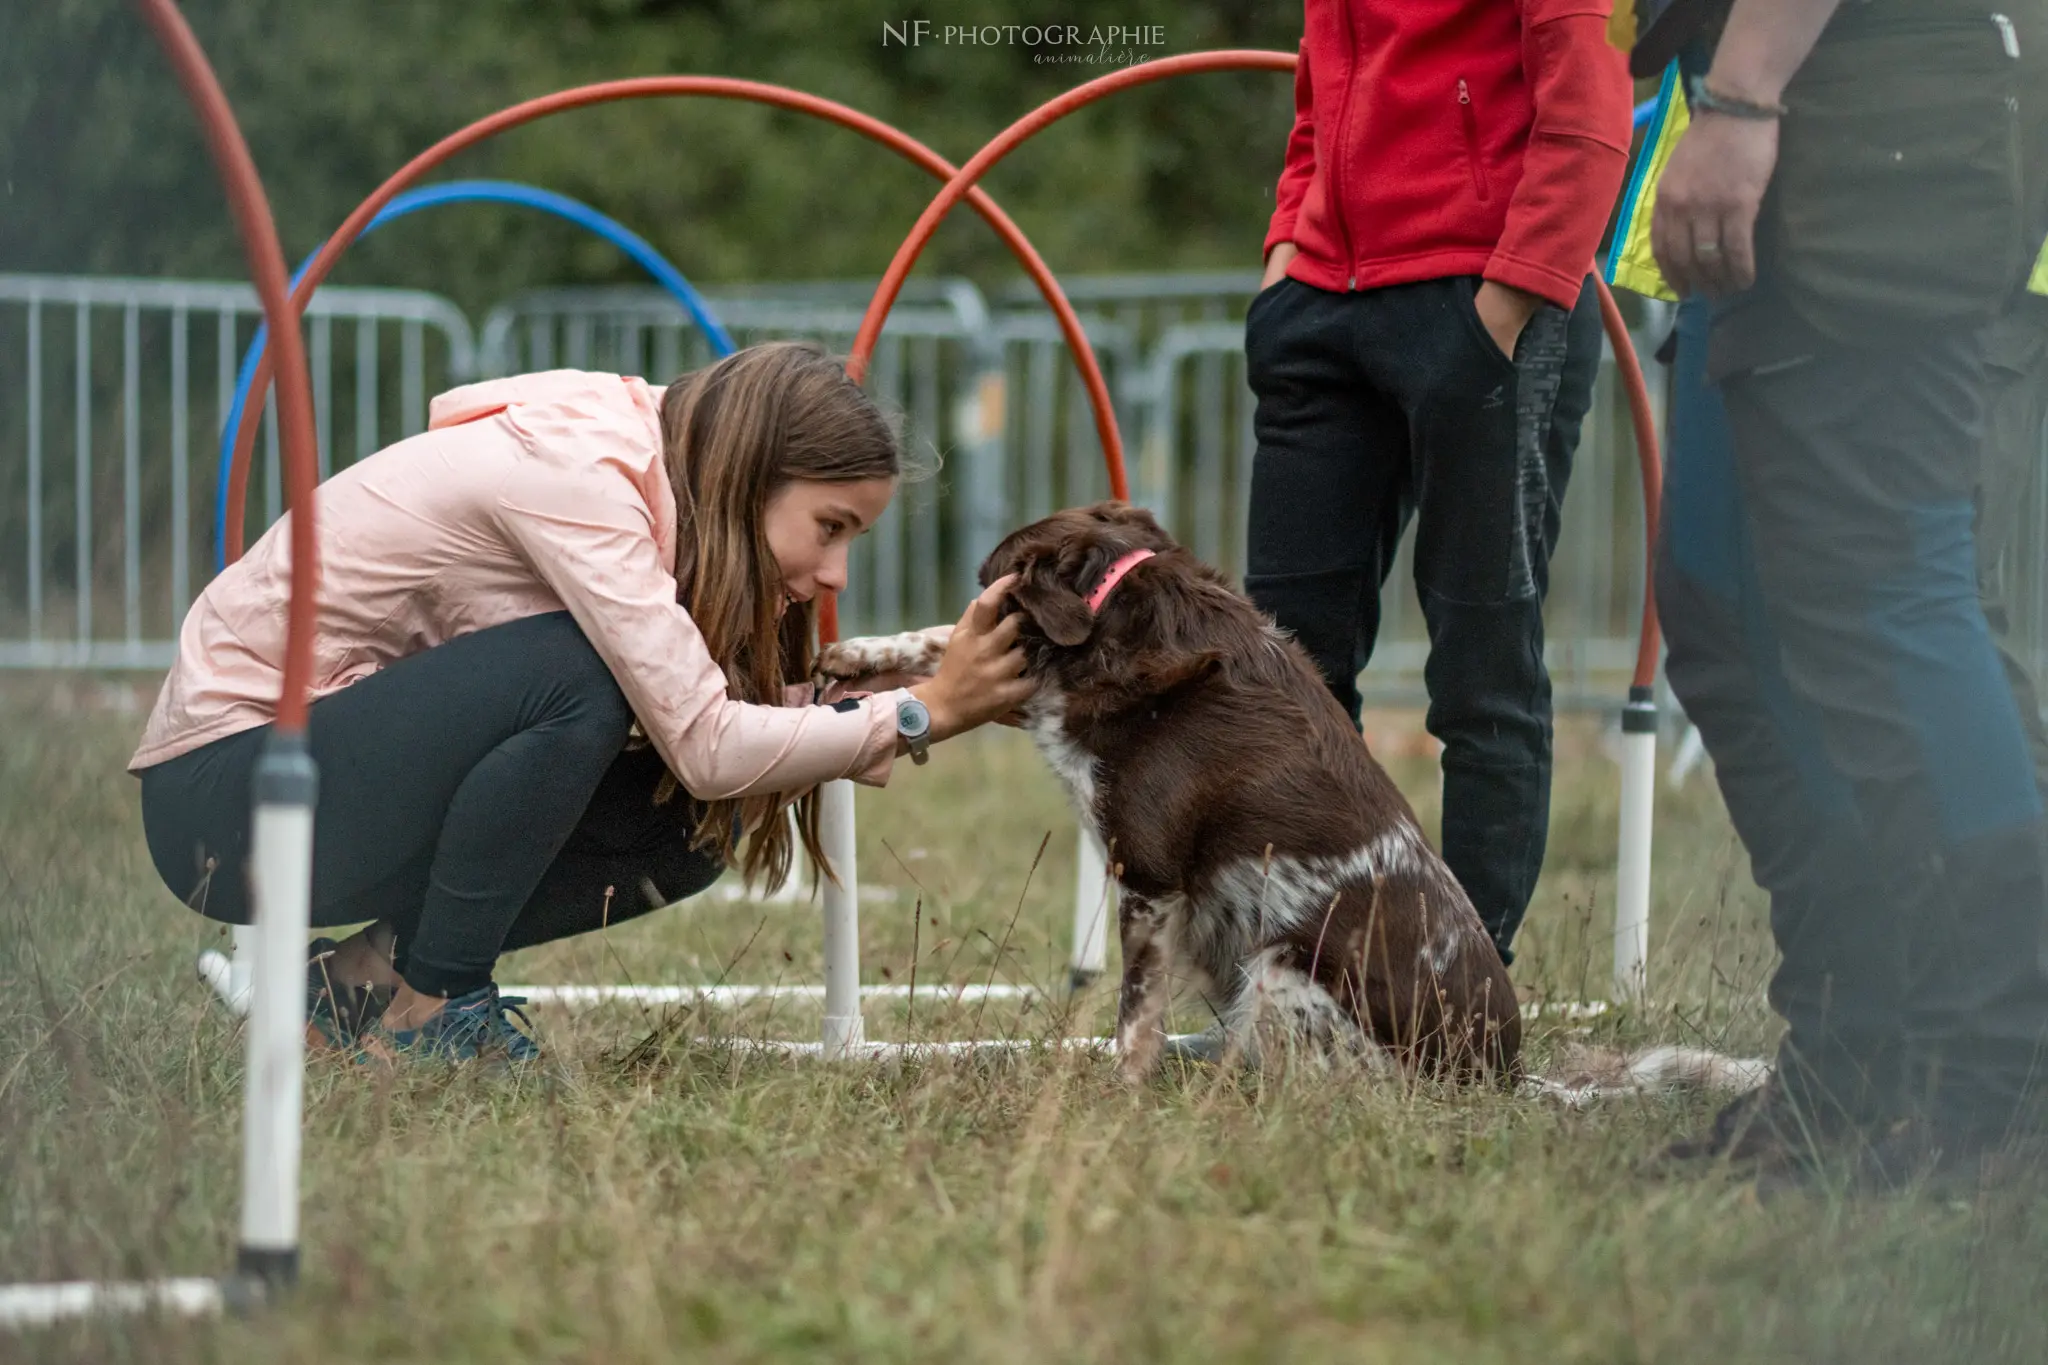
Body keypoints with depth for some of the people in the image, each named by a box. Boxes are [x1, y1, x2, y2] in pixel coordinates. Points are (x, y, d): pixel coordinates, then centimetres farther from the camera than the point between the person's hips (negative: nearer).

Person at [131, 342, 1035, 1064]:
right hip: (219, 791, -9)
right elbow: (708, 746, -29)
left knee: (690, 826, -3)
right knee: (577, 674, -29)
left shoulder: (625, 480, 4)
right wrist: (921, 714, -22)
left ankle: (372, 972, 6)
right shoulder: (572, 477, -23)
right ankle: (429, 1010, -14)